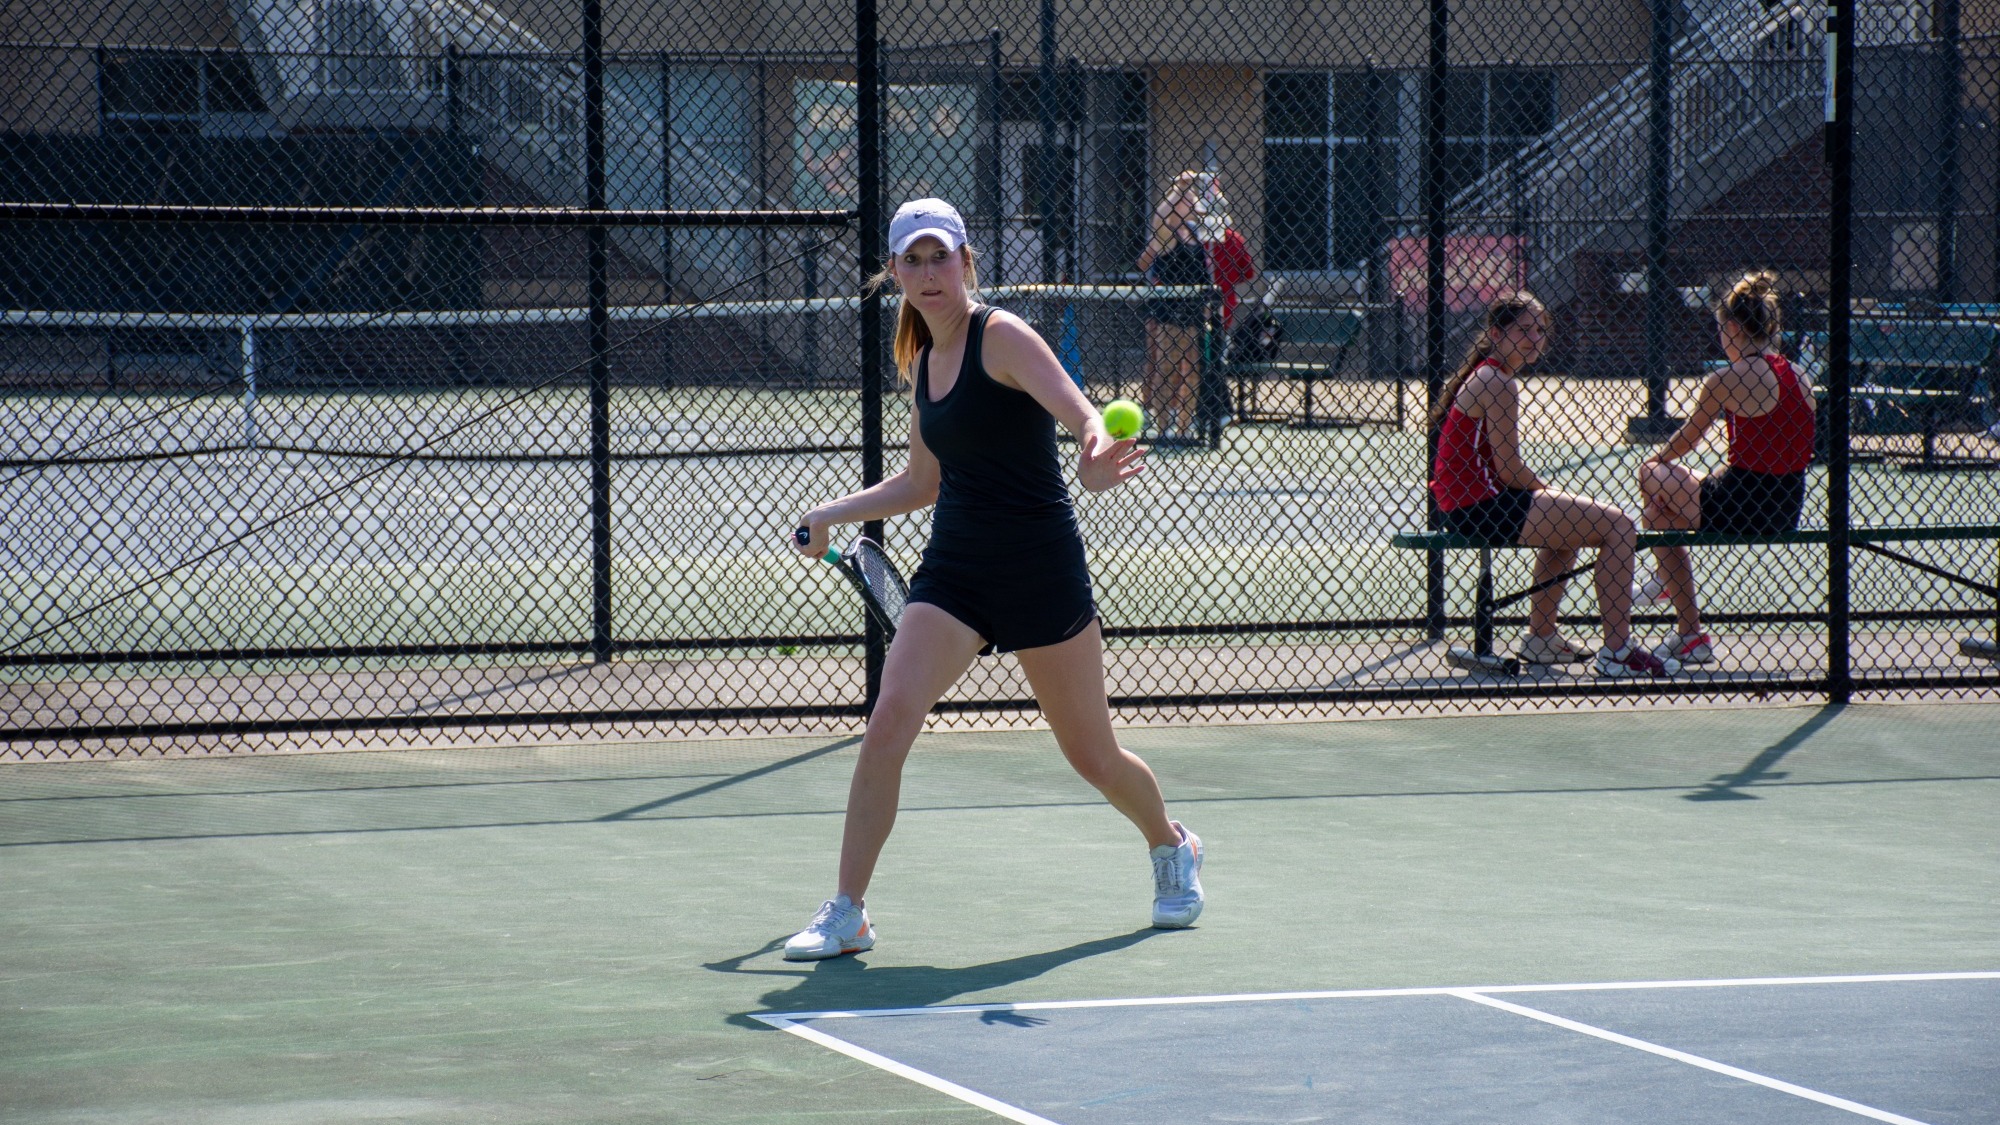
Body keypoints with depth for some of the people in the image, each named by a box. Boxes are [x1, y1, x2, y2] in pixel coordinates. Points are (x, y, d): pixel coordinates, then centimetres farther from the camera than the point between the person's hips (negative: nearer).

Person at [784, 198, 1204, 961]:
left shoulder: (1000, 337, -10)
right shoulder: (923, 363, 10)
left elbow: (1080, 414, -25)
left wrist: (1095, 461, -46)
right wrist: (833, 516, 21)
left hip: (1040, 568, -5)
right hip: (954, 571, 5)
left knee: (1092, 756, 7)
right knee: (888, 724, -16)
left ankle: (1172, 849, 39)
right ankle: (846, 914, -10)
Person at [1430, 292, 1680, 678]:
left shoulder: (1483, 376, 16)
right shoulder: (1499, 382, -15)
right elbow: (1507, 469, -18)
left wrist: (1548, 497, 9)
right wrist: (1550, 496, -3)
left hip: (1465, 506, 11)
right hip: (1482, 505, -11)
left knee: (1564, 530, 36)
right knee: (1617, 524, -11)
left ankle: (1540, 637, 40)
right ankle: (1617, 652, -10)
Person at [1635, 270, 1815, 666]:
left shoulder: (1727, 380, -12)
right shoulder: (1798, 378, 7)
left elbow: (1686, 441, 2)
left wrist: (1654, 462, 23)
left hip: (1742, 511, -8)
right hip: (1788, 512, 8)